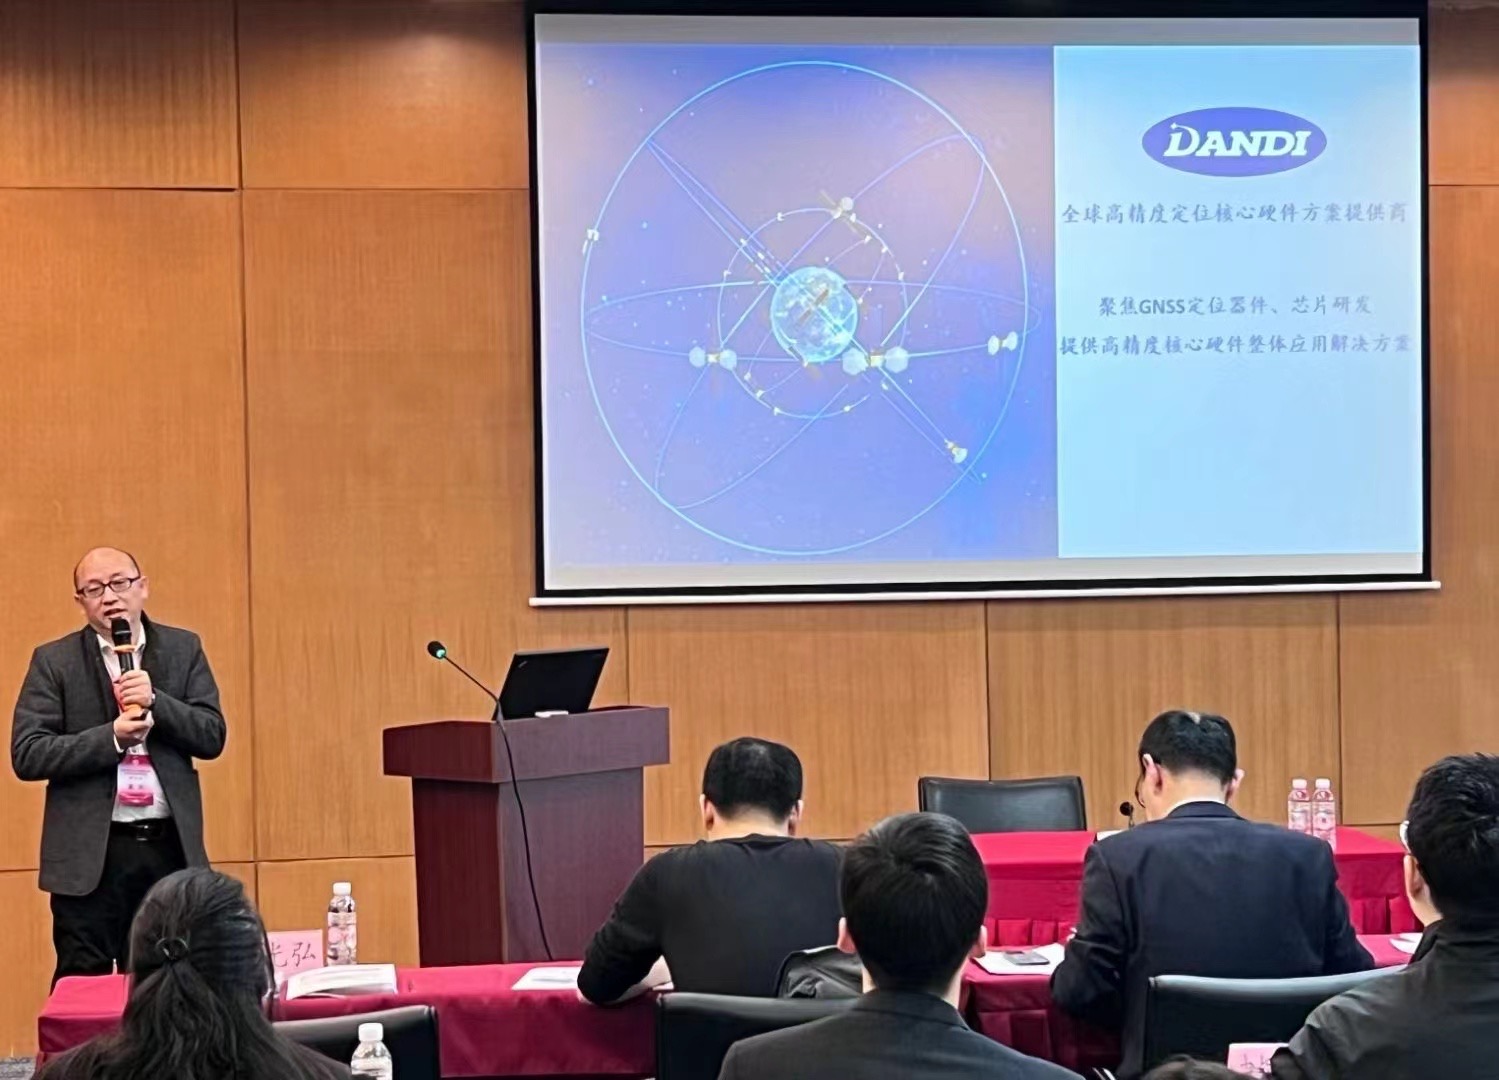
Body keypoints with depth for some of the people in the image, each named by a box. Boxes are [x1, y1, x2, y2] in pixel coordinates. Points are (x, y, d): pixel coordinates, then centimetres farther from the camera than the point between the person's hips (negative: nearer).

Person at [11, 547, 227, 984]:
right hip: (89, 854, -2)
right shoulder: (54, 661, 1)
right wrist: (110, 738, -17)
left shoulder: (183, 649, 8)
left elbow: (212, 736, 2)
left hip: (170, 846, 2)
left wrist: (155, 701, -14)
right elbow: (26, 755, -6)